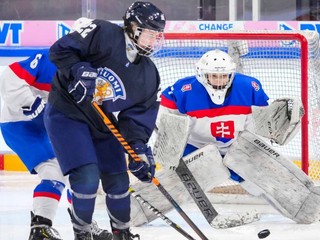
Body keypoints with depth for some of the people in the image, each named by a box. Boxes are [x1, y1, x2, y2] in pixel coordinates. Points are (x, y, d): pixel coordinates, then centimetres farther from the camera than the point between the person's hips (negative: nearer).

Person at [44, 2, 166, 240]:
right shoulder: (103, 34, -18)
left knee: (118, 182, 9)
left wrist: (139, 147, -18)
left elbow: (139, 115, -3)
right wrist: (79, 72, -33)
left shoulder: (149, 75, 0)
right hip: (67, 115, -7)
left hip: (104, 127, 7)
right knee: (87, 177, -19)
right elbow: (61, 50, -19)